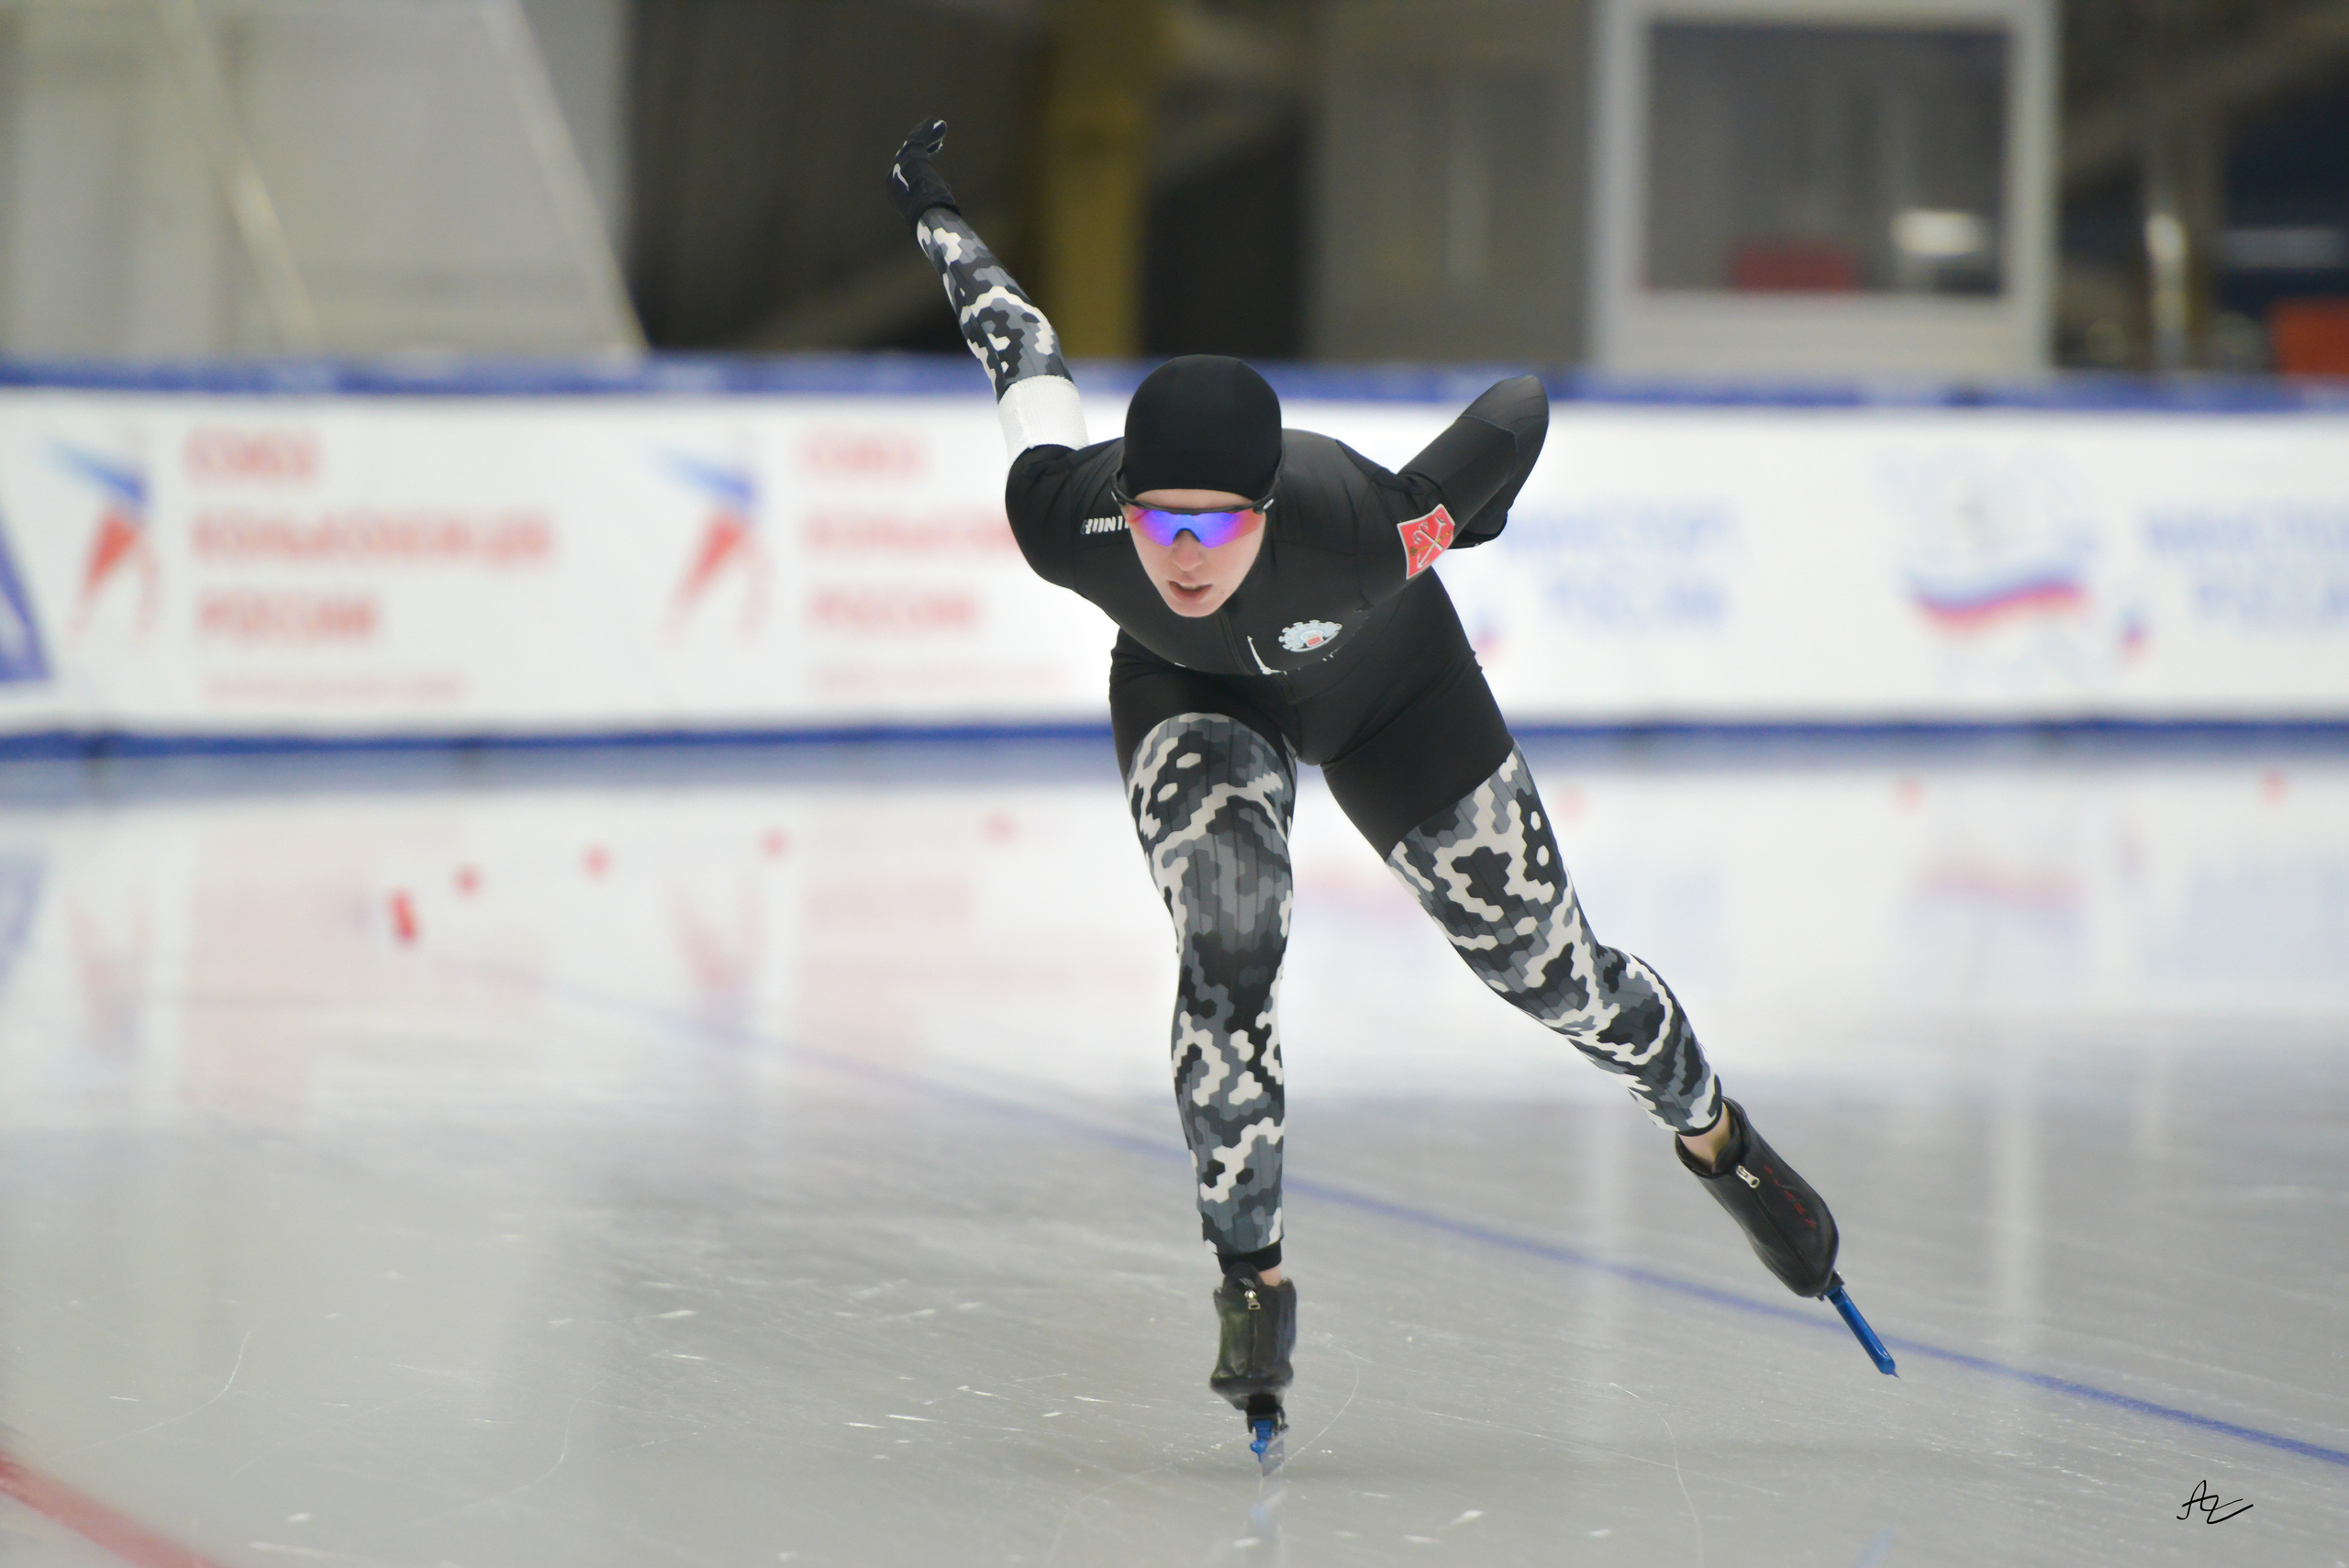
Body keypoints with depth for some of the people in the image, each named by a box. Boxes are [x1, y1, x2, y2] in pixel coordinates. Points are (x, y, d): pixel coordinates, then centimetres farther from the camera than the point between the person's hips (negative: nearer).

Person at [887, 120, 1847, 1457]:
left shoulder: (1365, 531, -45)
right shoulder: (1066, 520, -38)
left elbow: (1524, 405, -30)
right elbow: (1027, 353, -19)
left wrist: (1458, 516, -9)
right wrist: (933, 215, -2)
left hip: (1385, 684, -1)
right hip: (1189, 695, 1)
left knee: (1544, 962, 8)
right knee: (1229, 948, -24)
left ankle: (1713, 1134, 38)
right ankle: (1255, 1282, -9)